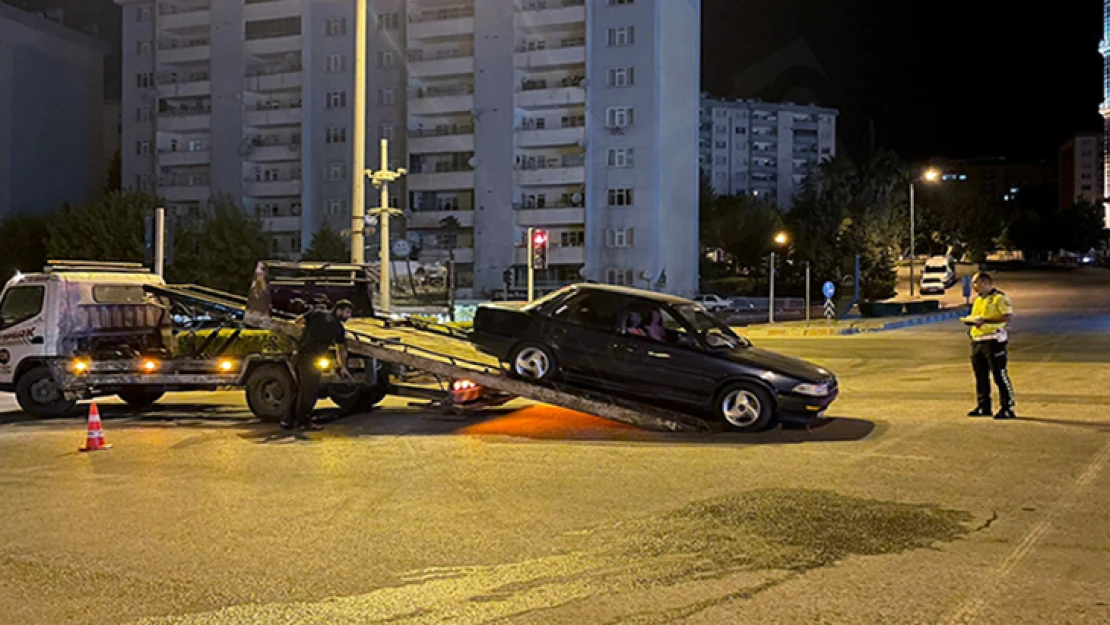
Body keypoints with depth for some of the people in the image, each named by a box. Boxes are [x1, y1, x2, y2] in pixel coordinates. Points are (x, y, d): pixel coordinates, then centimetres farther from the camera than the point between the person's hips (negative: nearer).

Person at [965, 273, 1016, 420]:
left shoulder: (999, 298, -8)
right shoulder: (978, 300, 20)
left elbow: (1008, 317, -18)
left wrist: (985, 321, -23)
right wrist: (971, 320, 5)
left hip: (993, 340, -9)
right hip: (977, 340, 9)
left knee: (999, 374, -8)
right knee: (980, 375, 12)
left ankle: (1008, 408, -5)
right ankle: (984, 407, 21)